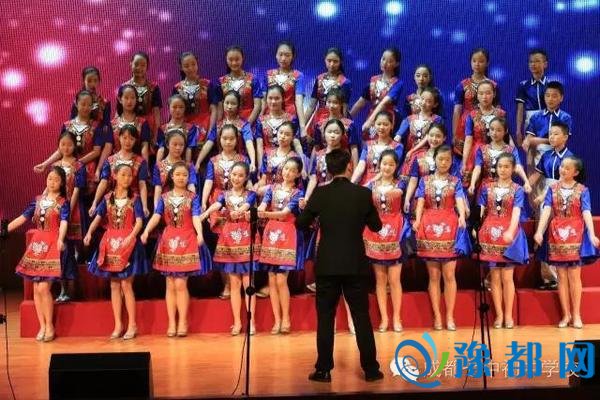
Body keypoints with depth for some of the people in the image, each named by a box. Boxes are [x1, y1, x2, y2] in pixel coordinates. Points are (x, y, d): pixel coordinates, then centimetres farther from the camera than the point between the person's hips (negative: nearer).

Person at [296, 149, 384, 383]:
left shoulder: (320, 194, -5)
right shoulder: (363, 194, -4)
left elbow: (300, 224, 2)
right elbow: (376, 226, 7)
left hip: (327, 265, 0)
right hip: (356, 265, 0)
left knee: (325, 318, 7)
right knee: (362, 318, 8)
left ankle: (324, 370, 9)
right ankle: (371, 369, 12)